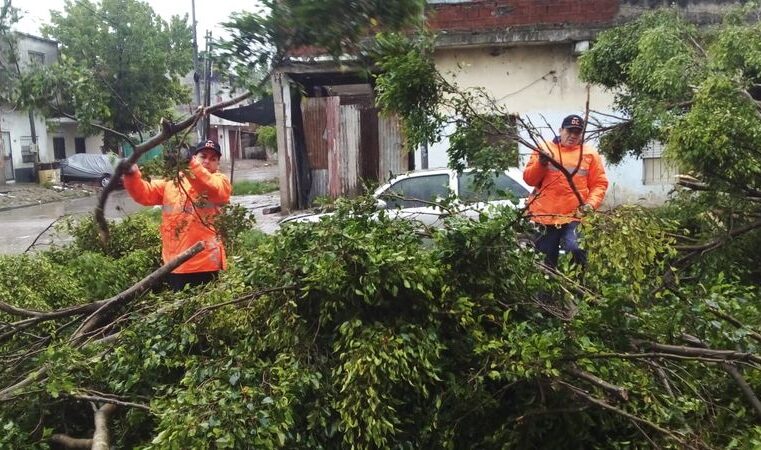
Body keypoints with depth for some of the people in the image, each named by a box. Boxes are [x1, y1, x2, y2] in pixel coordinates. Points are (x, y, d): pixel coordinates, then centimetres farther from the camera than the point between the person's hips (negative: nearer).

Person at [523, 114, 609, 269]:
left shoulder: (590, 153, 8)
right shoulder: (545, 148, 7)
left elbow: (599, 184, 7)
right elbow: (529, 179, 4)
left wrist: (591, 204, -10)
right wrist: (541, 164, -14)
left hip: (575, 217, -1)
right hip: (545, 215, 1)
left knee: (575, 251, -21)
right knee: (546, 261, 7)